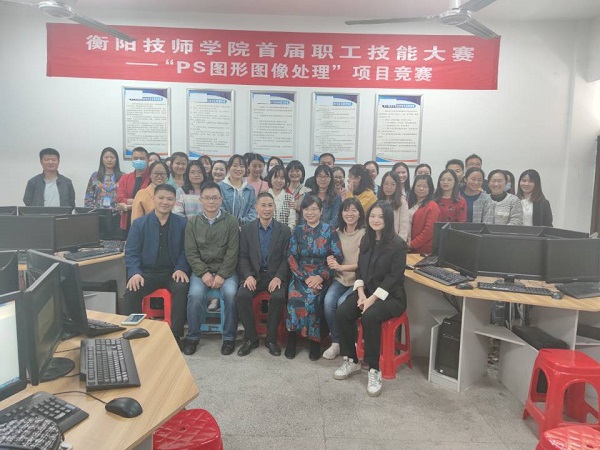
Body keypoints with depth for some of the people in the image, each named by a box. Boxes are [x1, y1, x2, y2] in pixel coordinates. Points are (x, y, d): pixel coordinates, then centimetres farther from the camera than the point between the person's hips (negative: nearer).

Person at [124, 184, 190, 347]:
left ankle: (175, 334, -20)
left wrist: (181, 269, -14)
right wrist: (135, 272, -14)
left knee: (181, 288, -31)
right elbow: (131, 252, 3)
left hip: (173, 272, -1)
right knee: (131, 291, -27)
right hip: (148, 272, 1)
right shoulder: (139, 223, 7)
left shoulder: (182, 223, 6)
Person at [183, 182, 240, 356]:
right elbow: (191, 252, 0)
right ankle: (192, 337, -3)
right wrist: (204, 273, -13)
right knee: (195, 294, -26)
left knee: (230, 293, -28)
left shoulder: (231, 221, 0)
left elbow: (232, 252, -5)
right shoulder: (192, 223, 6)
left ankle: (229, 337, -8)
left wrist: (222, 275, -15)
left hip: (225, 270, -1)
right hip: (201, 270, 1)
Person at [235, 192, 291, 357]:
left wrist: (278, 277, -15)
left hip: (275, 275, -1)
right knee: (242, 296, -27)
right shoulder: (246, 229, 6)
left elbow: (286, 258, 0)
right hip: (253, 274, 1)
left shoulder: (284, 230, 3)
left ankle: (271, 339, -8)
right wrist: (248, 275, -14)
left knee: (278, 297, -30)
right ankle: (250, 338, -8)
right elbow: (243, 256, 3)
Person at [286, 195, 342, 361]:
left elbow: (337, 257, -4)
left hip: (321, 276, -2)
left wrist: (321, 277, -16)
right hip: (300, 275, 2)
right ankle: (292, 338, -9)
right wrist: (305, 277, -12)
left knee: (311, 298, -30)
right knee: (294, 297, -28)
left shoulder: (329, 230, 2)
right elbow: (291, 257, 2)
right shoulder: (297, 231, 8)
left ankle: (314, 341, -12)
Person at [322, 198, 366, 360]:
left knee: (342, 303, -27)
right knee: (328, 301, -23)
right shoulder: (337, 233, 9)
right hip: (340, 279, 4)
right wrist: (330, 260, -7)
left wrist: (341, 267, -19)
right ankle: (336, 342, -5)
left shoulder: (365, 234, -8)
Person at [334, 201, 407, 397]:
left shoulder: (398, 244, -9)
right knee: (342, 313, -20)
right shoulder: (366, 240, 11)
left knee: (370, 316, -34)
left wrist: (372, 299, -20)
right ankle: (351, 361, -3)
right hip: (366, 291, 6)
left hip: (390, 296, -5)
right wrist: (361, 294, -7)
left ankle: (374, 370, -19)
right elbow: (360, 269, 10)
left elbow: (394, 276, -14)